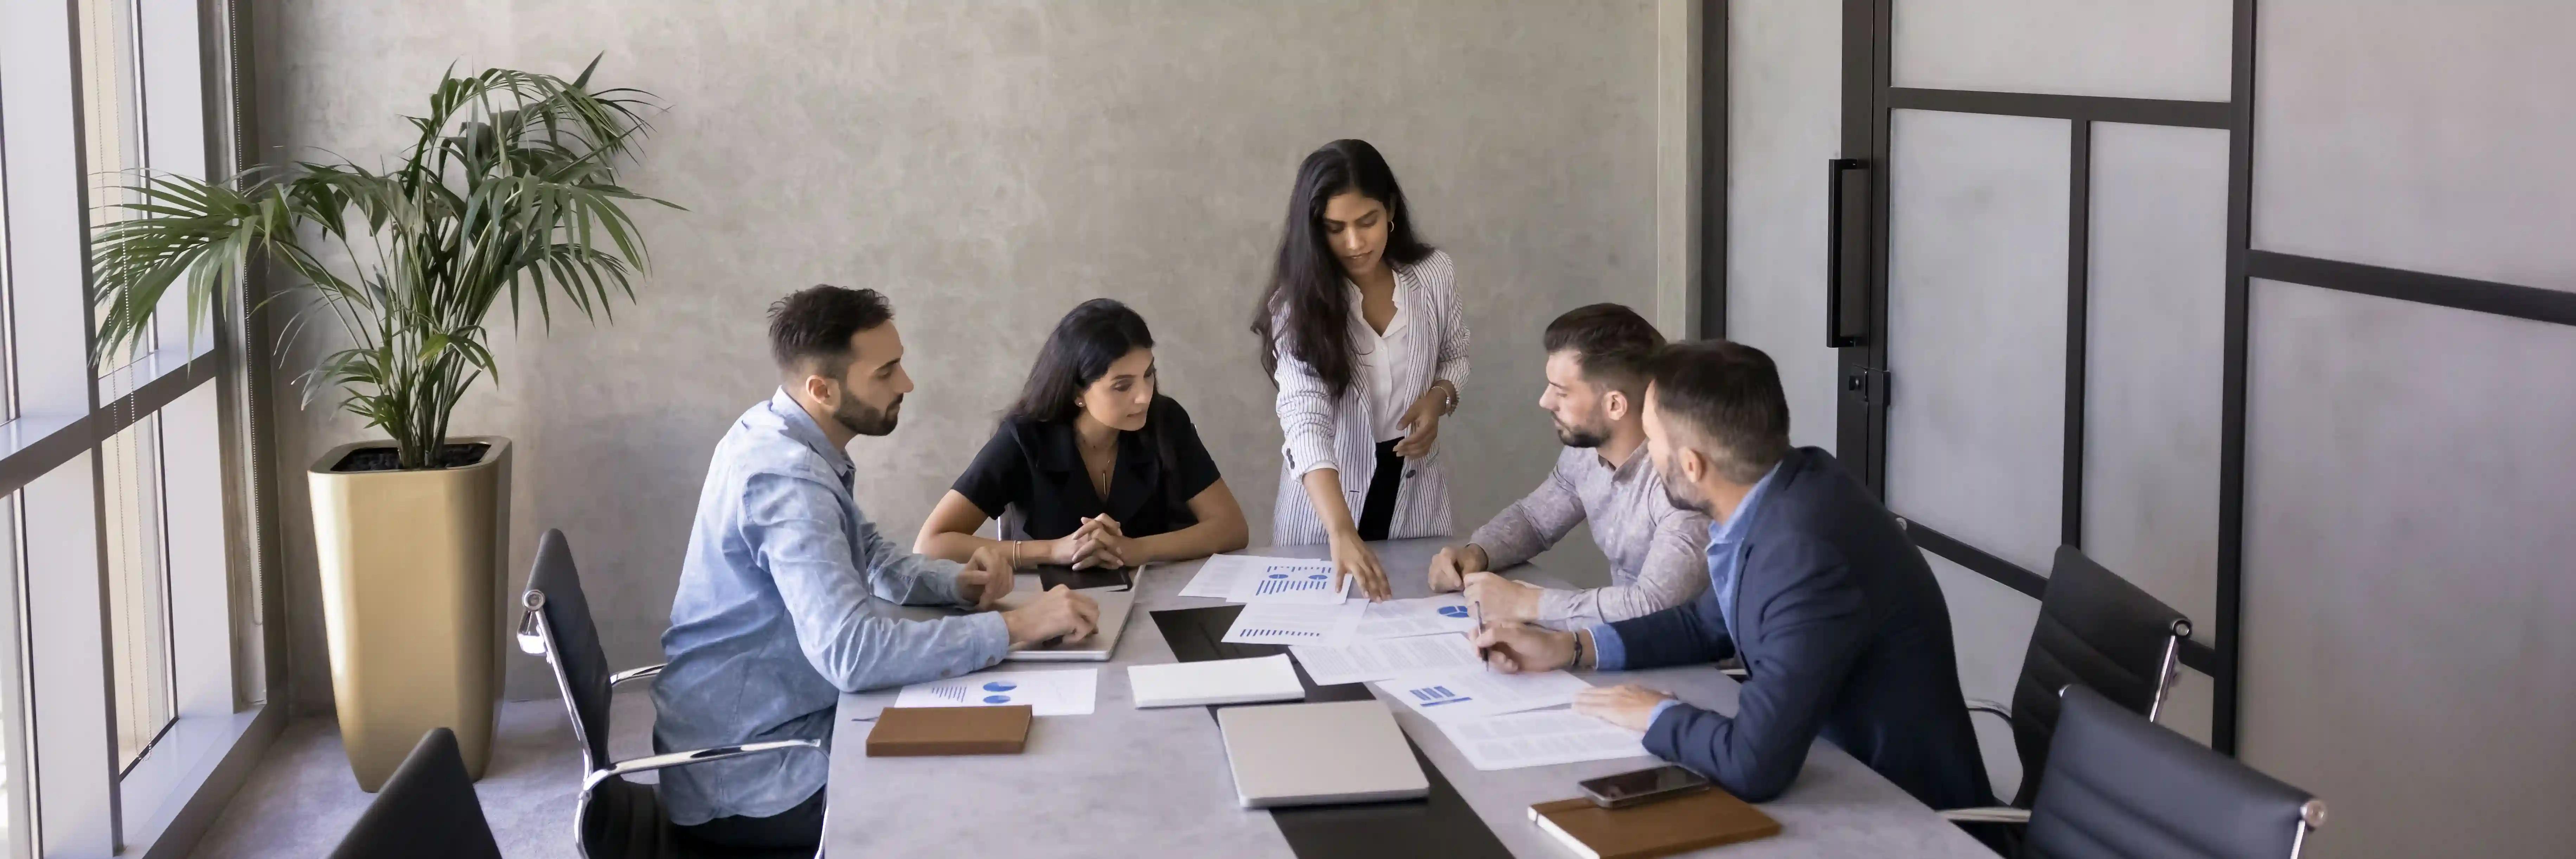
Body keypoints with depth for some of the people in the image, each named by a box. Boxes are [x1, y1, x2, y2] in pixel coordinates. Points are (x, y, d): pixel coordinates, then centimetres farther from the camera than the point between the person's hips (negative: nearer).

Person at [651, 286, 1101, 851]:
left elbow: (870, 562, 15)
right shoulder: (786, 479, -28)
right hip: (746, 777, -9)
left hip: (771, 727, 9)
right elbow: (852, 653, -38)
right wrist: (1014, 627, -33)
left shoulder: (778, 435, 3)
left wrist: (957, 581, -5)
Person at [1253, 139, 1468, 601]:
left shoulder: (1433, 274, -10)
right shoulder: (1301, 303, -20)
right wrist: (1342, 532, -46)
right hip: (1325, 501, -2)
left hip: (1413, 491, 2)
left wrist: (1439, 399, -14)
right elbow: (1306, 422, -32)